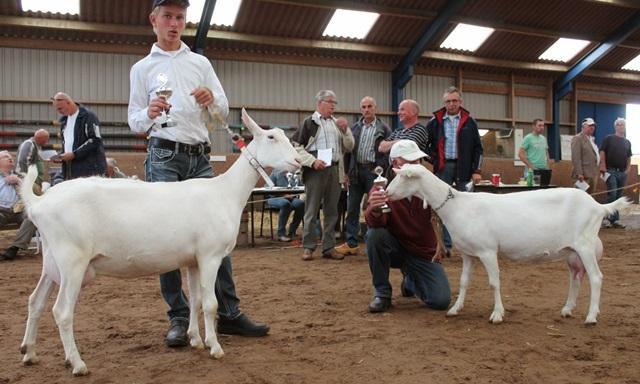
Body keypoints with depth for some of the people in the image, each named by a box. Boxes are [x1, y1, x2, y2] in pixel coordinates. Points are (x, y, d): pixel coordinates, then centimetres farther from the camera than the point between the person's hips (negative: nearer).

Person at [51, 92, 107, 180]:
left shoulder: (88, 116, -5)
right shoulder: (64, 120, 20)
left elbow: (95, 141, -14)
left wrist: (74, 154, -17)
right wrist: (60, 157, 7)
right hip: (71, 171, 7)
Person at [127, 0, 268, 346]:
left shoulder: (200, 62, 13)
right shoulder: (142, 68, 8)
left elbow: (224, 110, 9)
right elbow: (134, 122, 5)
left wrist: (211, 99, -13)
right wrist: (148, 114, -18)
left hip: (200, 158, 2)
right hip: (164, 157, -2)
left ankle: (229, 313, 9)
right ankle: (179, 318, 9)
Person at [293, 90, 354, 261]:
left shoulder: (337, 123, 15)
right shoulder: (309, 122, -2)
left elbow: (349, 147, 14)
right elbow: (297, 146, -6)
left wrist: (345, 131, -1)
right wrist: (312, 161, -15)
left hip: (334, 170, 5)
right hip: (315, 171, -5)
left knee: (332, 211, 8)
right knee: (311, 210, 0)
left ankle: (329, 247, 16)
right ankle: (308, 247, 8)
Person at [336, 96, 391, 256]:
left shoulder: (384, 129, 2)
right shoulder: (354, 128, 13)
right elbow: (348, 151, 13)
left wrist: (382, 168, -13)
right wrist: (347, 172, 9)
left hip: (374, 171, -4)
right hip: (356, 171, 4)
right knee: (352, 208, 6)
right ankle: (351, 243, 14)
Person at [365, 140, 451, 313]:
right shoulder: (382, 188, -14)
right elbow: (376, 224, -31)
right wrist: (374, 211, -53)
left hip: (424, 253, 2)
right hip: (395, 248, -1)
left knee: (441, 301, -15)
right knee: (375, 234, -33)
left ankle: (410, 281, 21)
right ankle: (382, 292, -12)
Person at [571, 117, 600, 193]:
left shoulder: (592, 139, 18)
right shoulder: (578, 138, -10)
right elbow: (576, 158, -17)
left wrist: (597, 170, 17)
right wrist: (579, 173, -22)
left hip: (594, 173, 9)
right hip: (584, 174, -9)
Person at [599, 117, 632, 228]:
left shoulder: (627, 142, 17)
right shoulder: (609, 138, 1)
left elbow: (629, 157, 22)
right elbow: (602, 153, -6)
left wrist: (627, 169, 9)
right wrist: (603, 169, -13)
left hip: (623, 173, 5)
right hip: (611, 171, -5)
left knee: (618, 197, 6)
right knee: (612, 195, -13)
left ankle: (615, 220, 11)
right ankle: (607, 218, -6)